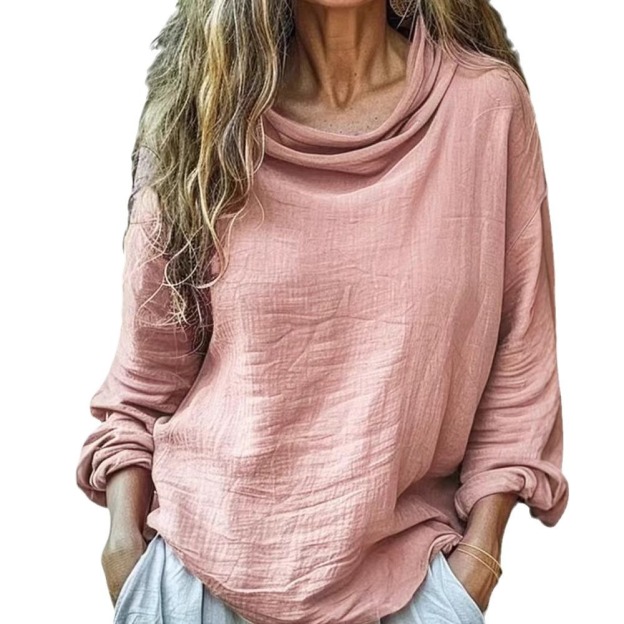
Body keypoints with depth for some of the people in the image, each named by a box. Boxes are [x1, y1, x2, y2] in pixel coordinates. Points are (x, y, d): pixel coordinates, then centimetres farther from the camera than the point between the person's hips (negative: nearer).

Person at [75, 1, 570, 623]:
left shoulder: (487, 103, -6)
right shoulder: (199, 115, -4)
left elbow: (520, 348, -1)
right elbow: (149, 360, 1)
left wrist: (482, 547, -3)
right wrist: (123, 537, -4)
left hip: (403, 561, 0)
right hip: (206, 551, 1)